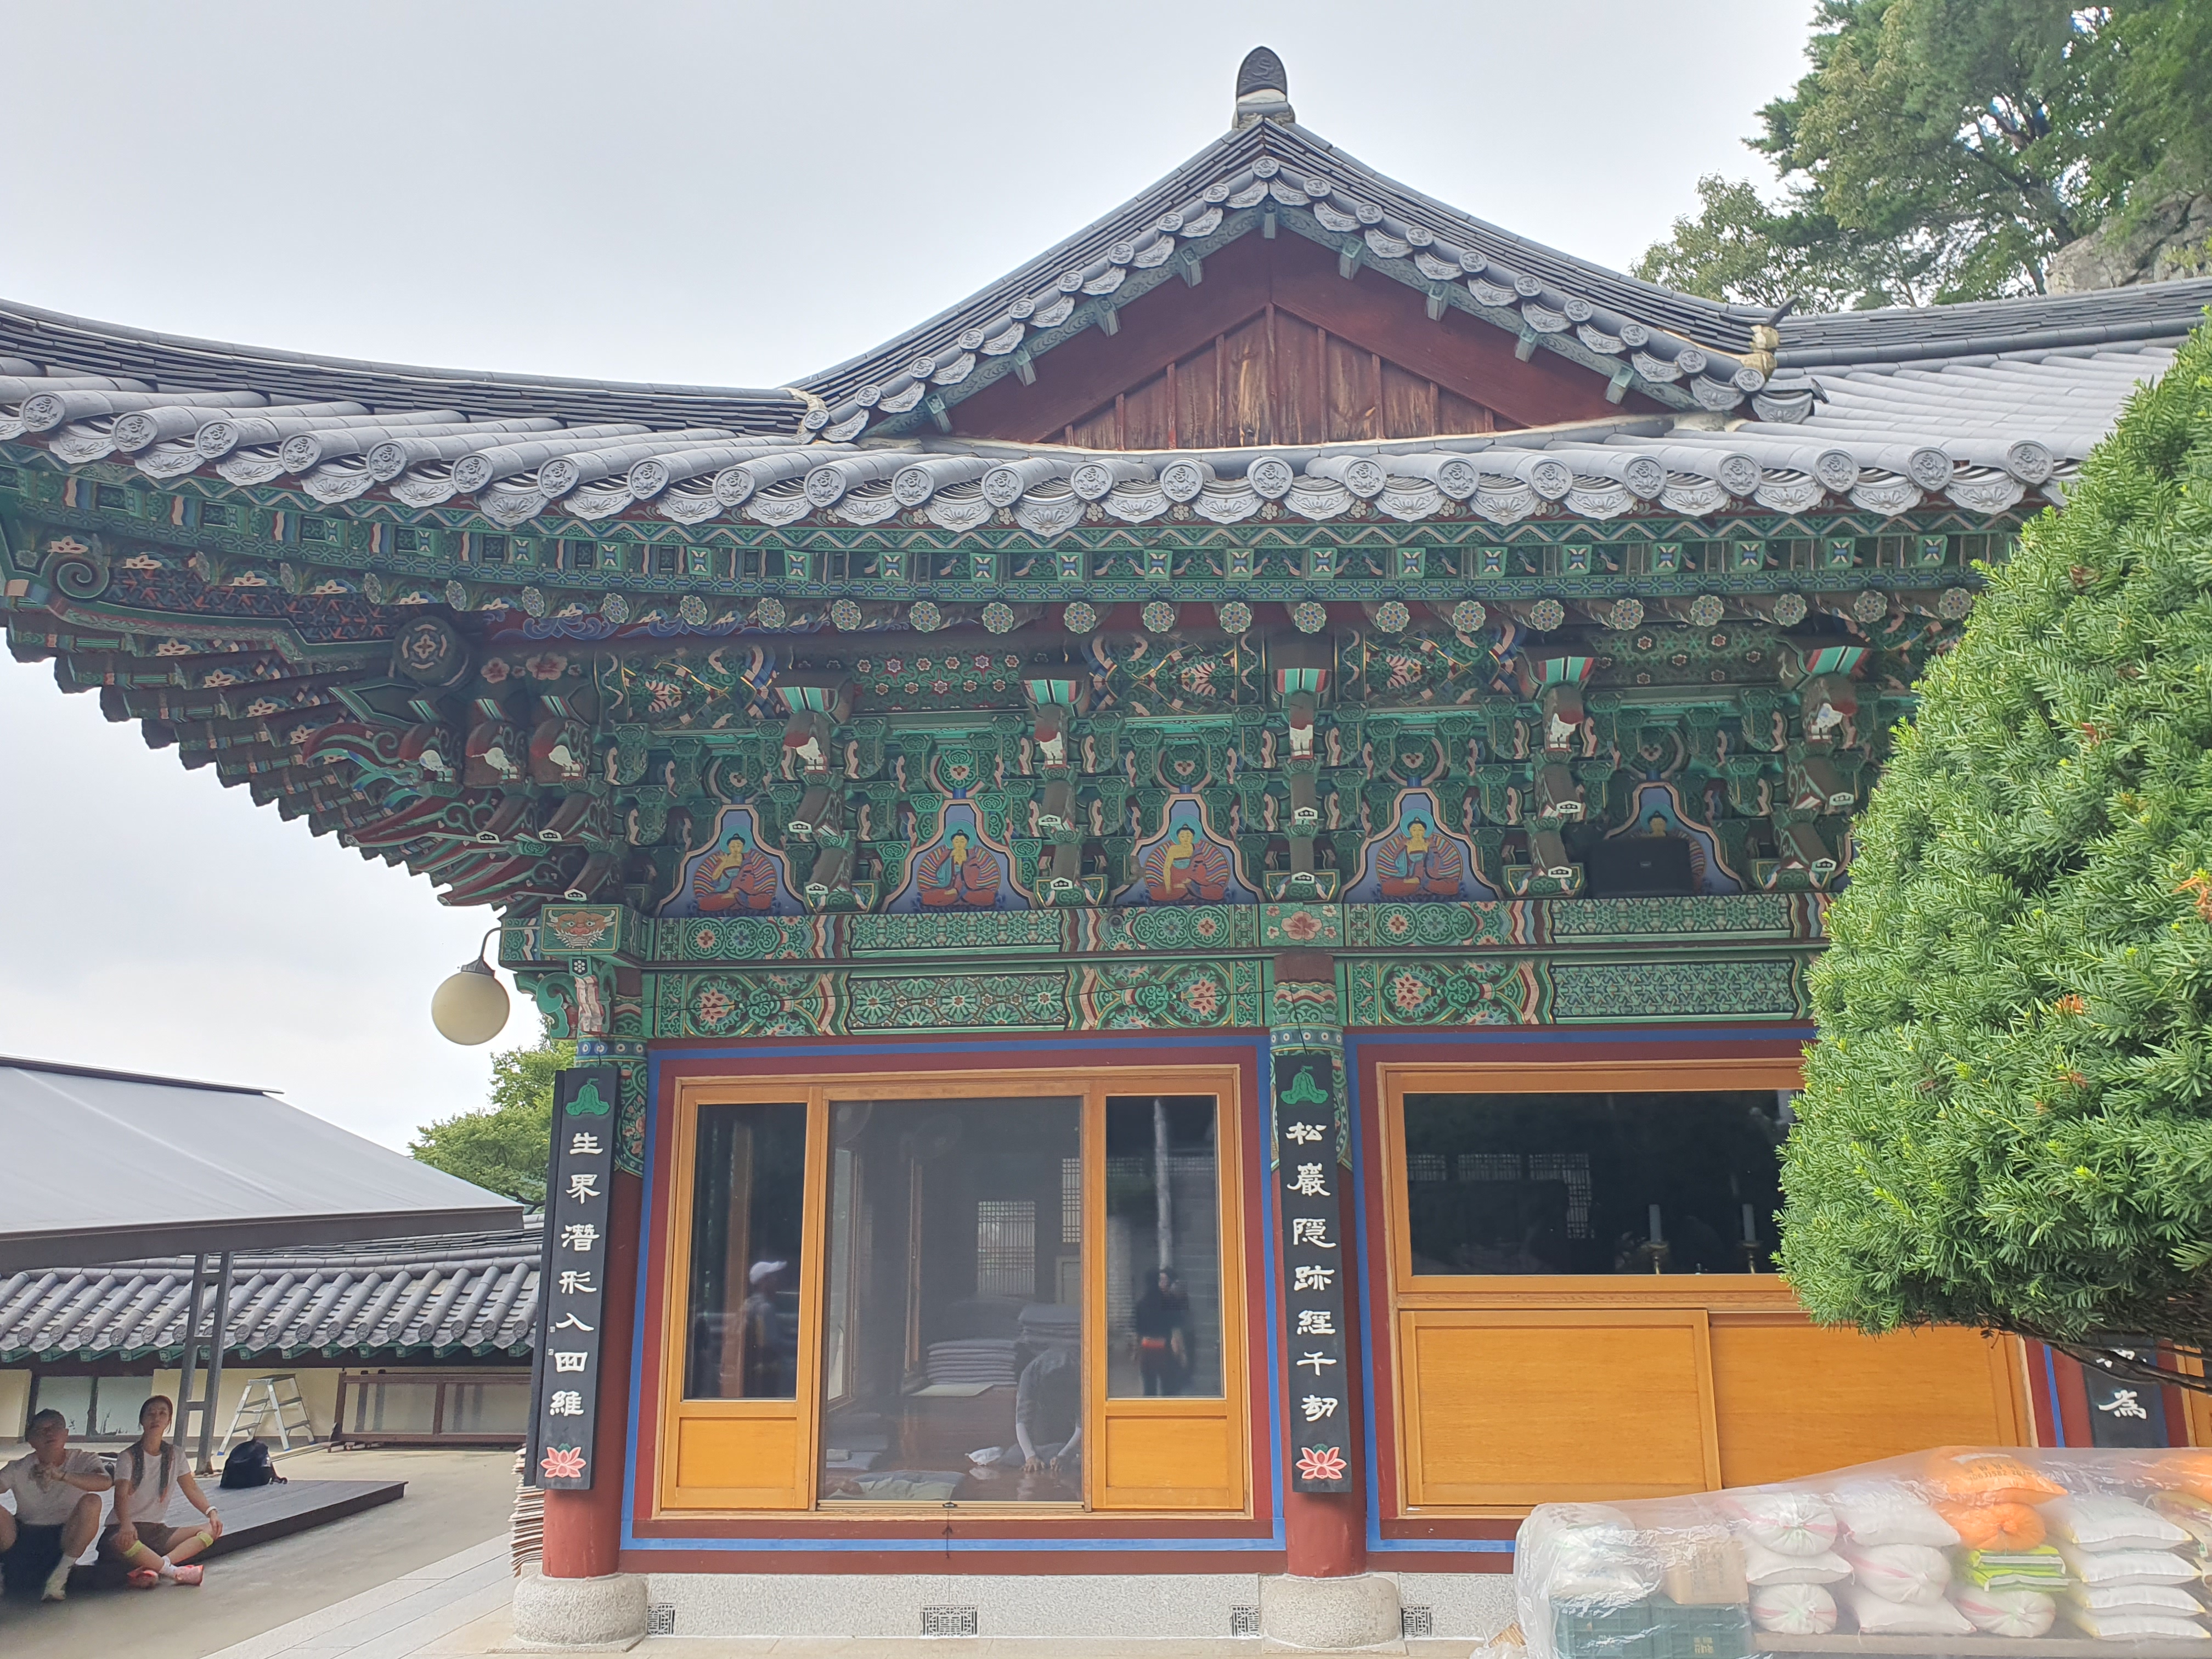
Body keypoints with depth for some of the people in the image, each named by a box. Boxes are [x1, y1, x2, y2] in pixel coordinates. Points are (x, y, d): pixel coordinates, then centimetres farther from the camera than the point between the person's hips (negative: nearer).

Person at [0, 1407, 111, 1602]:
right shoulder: (19, 1469, 3)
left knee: (91, 1502, -30)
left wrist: (62, 1476, -37)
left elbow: (106, 1482, -25)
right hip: (21, 1538, 1)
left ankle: (60, 1575, -22)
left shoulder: (83, 1461, -3)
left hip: (64, 1539, -1)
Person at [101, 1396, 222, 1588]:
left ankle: (152, 1568, -36)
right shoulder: (129, 1456, -7)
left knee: (211, 1530, -17)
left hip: (156, 1531, 6)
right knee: (123, 1542, -43)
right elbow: (121, 1496, -22)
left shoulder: (175, 1454, 8)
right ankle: (174, 1572, -41)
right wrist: (126, 1524, -43)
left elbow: (191, 1489, 7)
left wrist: (211, 1512, -13)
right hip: (126, 1529, -6)